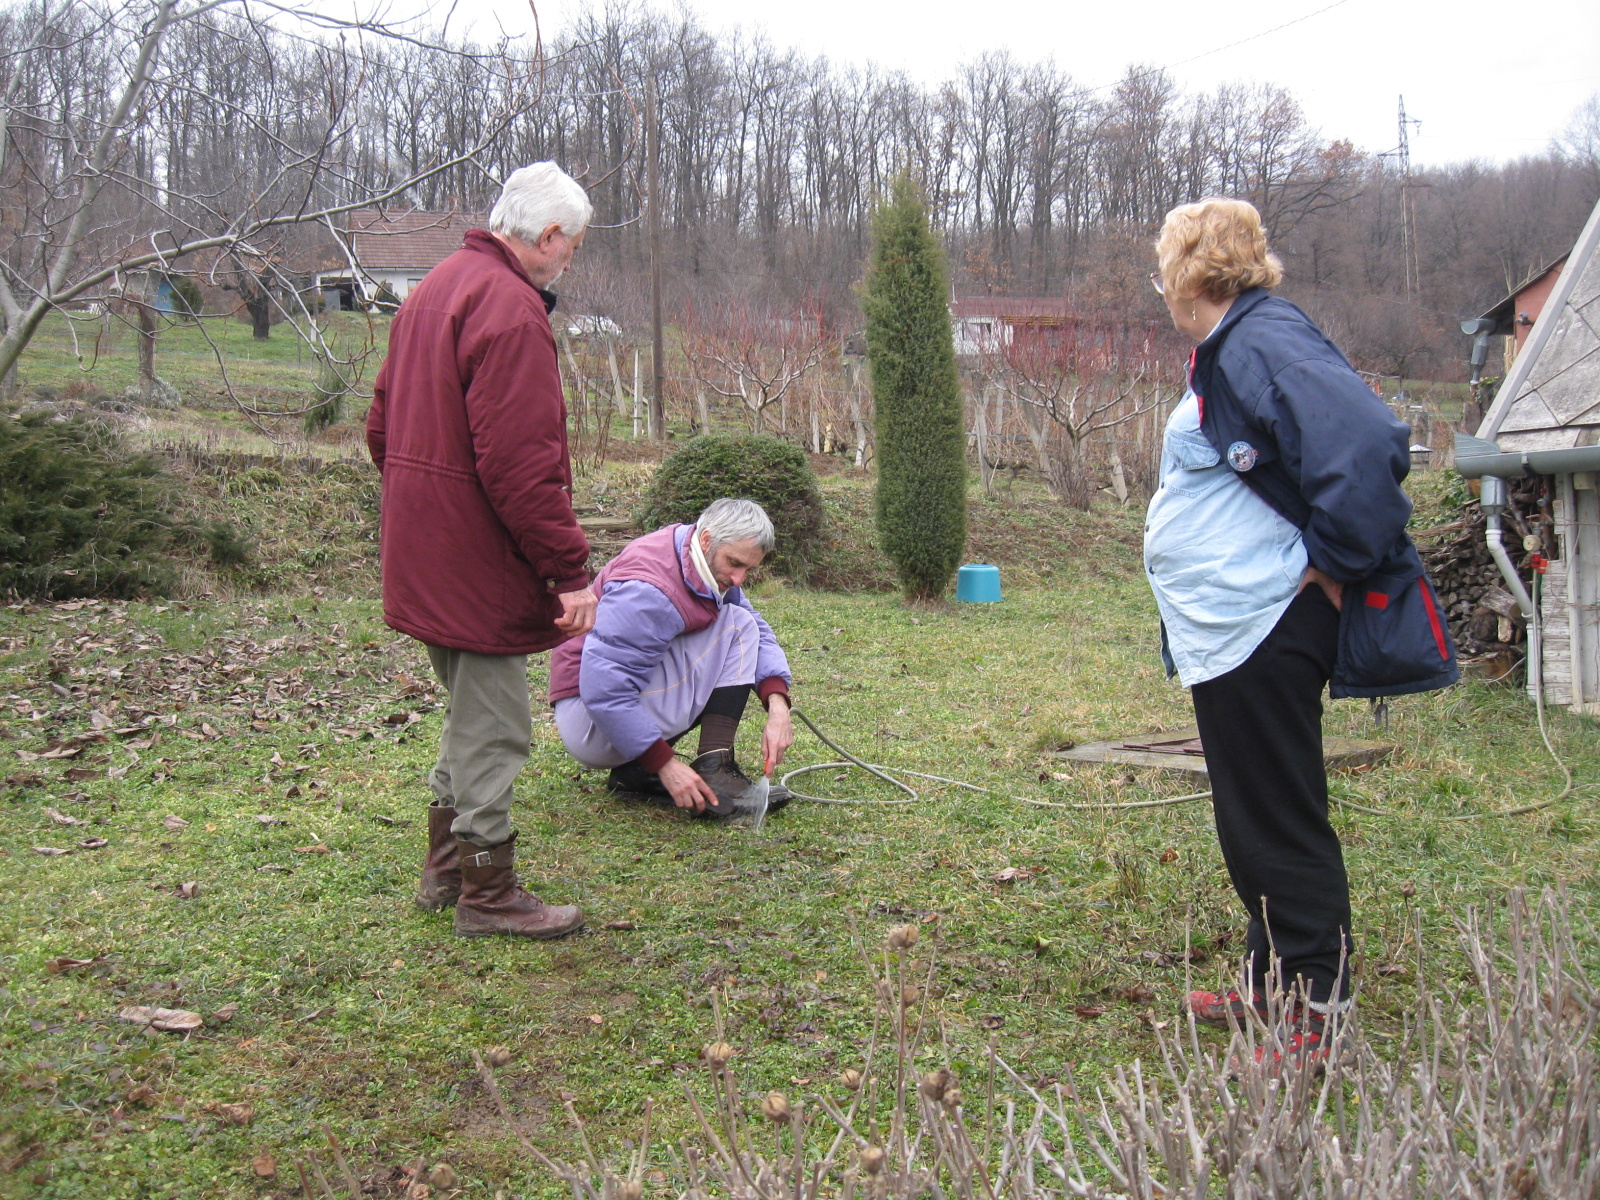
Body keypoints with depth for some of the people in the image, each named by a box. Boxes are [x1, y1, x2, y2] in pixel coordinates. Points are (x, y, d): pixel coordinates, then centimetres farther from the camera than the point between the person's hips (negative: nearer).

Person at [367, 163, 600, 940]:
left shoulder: (436, 288, 14)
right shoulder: (511, 309, -18)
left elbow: (383, 424, 20)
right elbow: (521, 463, -24)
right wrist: (569, 569, -19)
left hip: (422, 553, 10)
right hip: (479, 562, -10)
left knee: (472, 710, 22)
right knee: (492, 728, 2)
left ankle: (445, 867, 33)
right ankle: (487, 894, 14)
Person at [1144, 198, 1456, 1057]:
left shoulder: (1264, 343, -16)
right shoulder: (1228, 351, 15)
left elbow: (1370, 444, -28)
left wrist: (1331, 562, -20)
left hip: (1264, 630, -11)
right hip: (1227, 629, 11)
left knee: (1279, 822, -1)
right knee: (1252, 823, 19)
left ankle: (1320, 1010, 12)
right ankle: (1272, 985, 32)